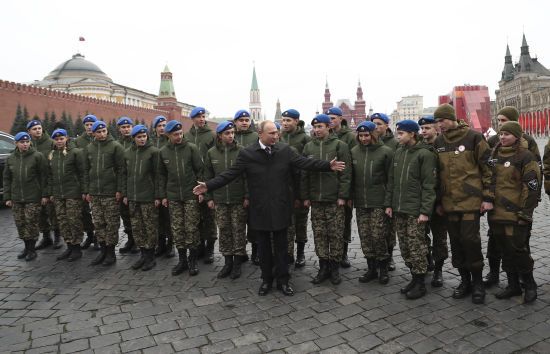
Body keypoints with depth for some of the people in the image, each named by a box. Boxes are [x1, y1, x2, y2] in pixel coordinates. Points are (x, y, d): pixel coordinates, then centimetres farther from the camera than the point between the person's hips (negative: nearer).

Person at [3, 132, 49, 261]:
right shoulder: (10, 158, 10)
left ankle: (32, 249, 11)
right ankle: (27, 247, 23)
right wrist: (7, 197, 8)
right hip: (16, 198, 5)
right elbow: (7, 179, 13)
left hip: (33, 197, -5)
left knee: (31, 222, -2)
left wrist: (44, 195, -9)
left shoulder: (38, 156, -4)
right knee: (20, 223, 9)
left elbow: (44, 177, -5)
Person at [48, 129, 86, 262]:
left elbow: (82, 172, -7)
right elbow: (50, 175, 19)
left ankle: (77, 248, 7)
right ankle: (69, 247, 19)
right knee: (63, 221, 9)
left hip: (73, 193, -6)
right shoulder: (51, 155, 15)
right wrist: (51, 193, 14)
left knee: (74, 221, -3)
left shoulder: (76, 152, -5)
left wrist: (83, 191, -11)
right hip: (58, 195, 6)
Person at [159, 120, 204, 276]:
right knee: (177, 229, 7)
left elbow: (200, 170, -3)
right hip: (173, 196, 3)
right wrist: (163, 195, 10)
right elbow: (162, 175, 13)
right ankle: (182, 259, 20)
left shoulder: (191, 148, -3)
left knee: (191, 228, 1)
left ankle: (193, 260, 15)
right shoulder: (163, 151, 7)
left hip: (191, 195, -3)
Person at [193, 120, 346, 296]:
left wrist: (328, 165, -10)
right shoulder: (247, 153, -6)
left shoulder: (285, 150, -1)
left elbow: (304, 162, -2)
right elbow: (230, 173, -7)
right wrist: (209, 185, -16)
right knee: (263, 246, 13)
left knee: (281, 245, 11)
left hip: (280, 207, 1)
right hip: (259, 208, 0)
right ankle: (266, 280, 30)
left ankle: (282, 280, 26)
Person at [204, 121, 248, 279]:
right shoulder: (211, 153, 4)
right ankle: (228, 261, 22)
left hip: (239, 199, -3)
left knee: (239, 230, 4)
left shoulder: (241, 151, -5)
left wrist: (247, 196, -8)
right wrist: (209, 197, 7)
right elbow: (208, 177, 9)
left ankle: (237, 262, 18)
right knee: (224, 230, 9)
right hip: (220, 200, 3)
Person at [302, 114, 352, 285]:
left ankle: (335, 267, 18)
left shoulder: (340, 145, -2)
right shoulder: (308, 147, 9)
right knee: (319, 234, 7)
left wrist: (343, 196, -9)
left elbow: (346, 173, -5)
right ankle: (323, 266, 19)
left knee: (336, 234, 4)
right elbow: (304, 173, 10)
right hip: (315, 199, 3)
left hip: (334, 200, -3)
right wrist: (305, 196, 6)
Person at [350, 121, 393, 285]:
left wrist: (388, 202, -10)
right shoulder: (354, 152, 8)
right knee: (365, 236, 7)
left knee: (378, 236, -2)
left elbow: (390, 179, -5)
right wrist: (350, 197, 6)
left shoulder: (386, 152, -3)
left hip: (379, 203, -4)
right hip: (360, 203, 4)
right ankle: (371, 268, 21)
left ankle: (383, 268, 18)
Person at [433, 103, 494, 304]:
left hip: (470, 200, -5)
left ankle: (477, 282, 17)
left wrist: (488, 197, -7)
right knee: (456, 241, 10)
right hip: (449, 202, 5)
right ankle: (465, 280, 26)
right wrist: (438, 201, 12)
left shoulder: (473, 138, -6)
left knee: (470, 239, -3)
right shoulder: (438, 142, 8)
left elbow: (487, 167, -4)